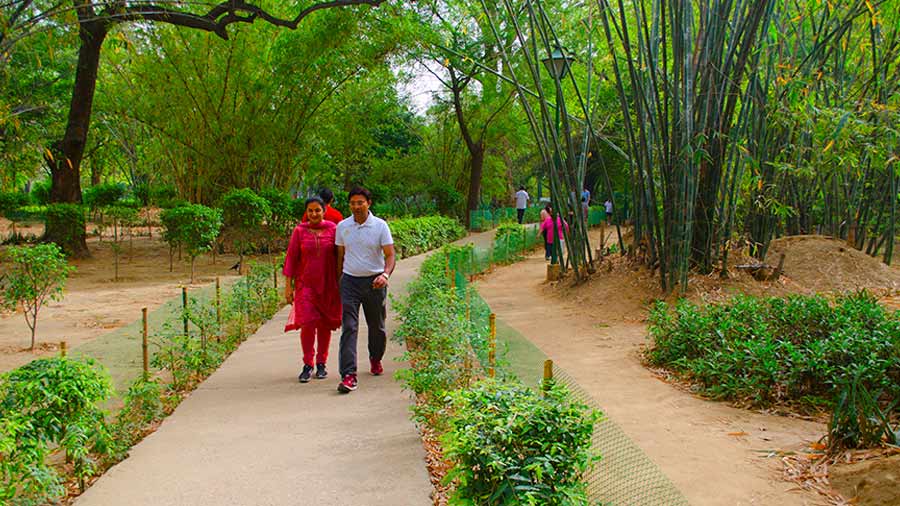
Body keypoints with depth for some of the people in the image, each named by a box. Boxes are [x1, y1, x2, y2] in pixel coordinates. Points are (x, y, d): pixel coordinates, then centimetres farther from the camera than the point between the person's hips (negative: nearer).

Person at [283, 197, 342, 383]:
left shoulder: (333, 229, -1)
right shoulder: (299, 231, 0)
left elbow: (340, 256, 3)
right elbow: (291, 258, 1)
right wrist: (288, 285, -2)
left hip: (328, 284, 1)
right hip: (306, 284, -1)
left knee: (325, 325, 7)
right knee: (307, 323, -10)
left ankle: (321, 363, 21)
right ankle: (307, 364, 2)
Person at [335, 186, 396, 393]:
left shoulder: (380, 226, -5)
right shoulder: (342, 226, 3)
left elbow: (390, 254, -7)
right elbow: (340, 256, 13)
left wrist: (385, 275, -25)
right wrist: (339, 281, 13)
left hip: (374, 282, -1)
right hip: (350, 281, 1)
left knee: (377, 327, 14)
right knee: (349, 327, -11)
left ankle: (376, 359, 42)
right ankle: (349, 375, -15)